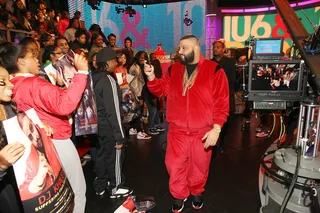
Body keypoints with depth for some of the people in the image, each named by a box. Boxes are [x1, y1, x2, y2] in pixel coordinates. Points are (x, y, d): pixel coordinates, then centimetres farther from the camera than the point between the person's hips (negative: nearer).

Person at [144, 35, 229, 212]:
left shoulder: (214, 70, -7)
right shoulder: (174, 69, 6)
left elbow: (222, 102, -9)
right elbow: (162, 90, 10)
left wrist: (216, 128, -14)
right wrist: (151, 78, -8)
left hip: (202, 132, -2)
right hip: (177, 130, 3)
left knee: (199, 166, 16)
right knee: (175, 165, 9)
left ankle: (196, 193, 44)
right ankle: (179, 196, 34)